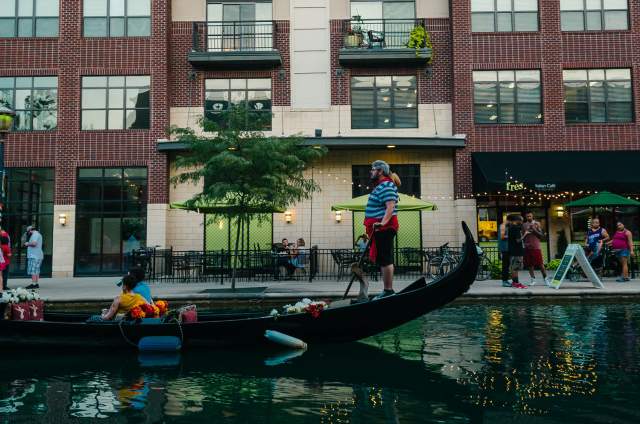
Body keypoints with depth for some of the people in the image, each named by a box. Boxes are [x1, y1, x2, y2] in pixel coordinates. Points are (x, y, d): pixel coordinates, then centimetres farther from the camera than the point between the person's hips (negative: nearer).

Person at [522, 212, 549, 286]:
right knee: (530, 264, 2)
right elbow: (522, 236, 15)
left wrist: (534, 230, -13)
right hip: (527, 247, 3)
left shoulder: (537, 224, 3)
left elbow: (541, 235, -1)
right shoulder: (524, 225, 10)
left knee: (540, 264, -3)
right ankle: (533, 280, 8)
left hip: (536, 247, -2)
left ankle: (545, 278, 5)